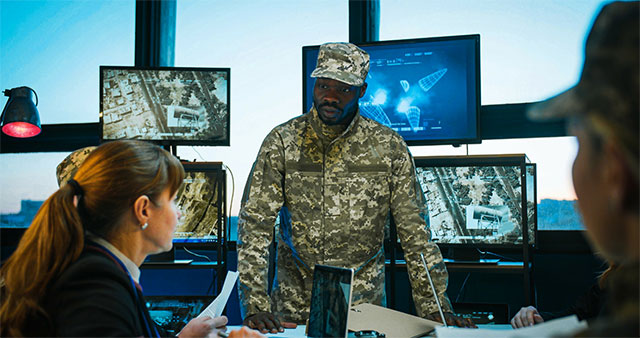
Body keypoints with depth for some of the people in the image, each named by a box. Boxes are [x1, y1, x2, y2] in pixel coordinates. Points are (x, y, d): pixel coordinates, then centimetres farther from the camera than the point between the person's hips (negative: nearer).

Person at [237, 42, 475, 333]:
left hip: (363, 305, 0)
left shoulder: (388, 147, -4)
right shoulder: (282, 142, -6)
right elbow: (254, 223, -10)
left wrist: (435, 308, -7)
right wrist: (255, 306, -19)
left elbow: (415, 232, -1)